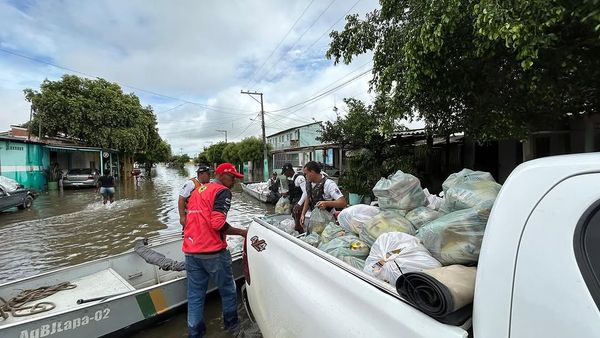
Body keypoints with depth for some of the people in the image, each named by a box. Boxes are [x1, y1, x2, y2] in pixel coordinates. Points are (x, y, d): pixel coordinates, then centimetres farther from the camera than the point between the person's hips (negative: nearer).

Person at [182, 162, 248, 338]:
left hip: (191, 251, 7)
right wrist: (241, 232, -11)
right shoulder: (222, 191, -9)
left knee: (195, 294, 16)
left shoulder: (197, 190, 16)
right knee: (227, 290, 14)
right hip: (213, 252, -7)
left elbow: (189, 219, 21)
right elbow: (218, 223, -21)